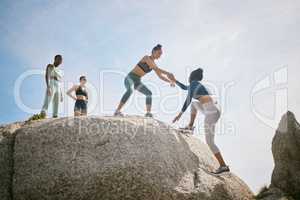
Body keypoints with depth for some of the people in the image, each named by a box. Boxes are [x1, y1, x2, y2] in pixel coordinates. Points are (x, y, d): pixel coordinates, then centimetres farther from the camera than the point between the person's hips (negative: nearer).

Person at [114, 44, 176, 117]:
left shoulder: (153, 63, 10)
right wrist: (167, 73, -34)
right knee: (130, 91, -38)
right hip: (130, 78, -8)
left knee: (149, 93, -10)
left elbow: (160, 76, 11)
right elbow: (156, 69, -29)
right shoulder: (147, 57, -15)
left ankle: (148, 113, -16)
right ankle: (117, 111, -39)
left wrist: (170, 81, -2)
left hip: (137, 82, 8)